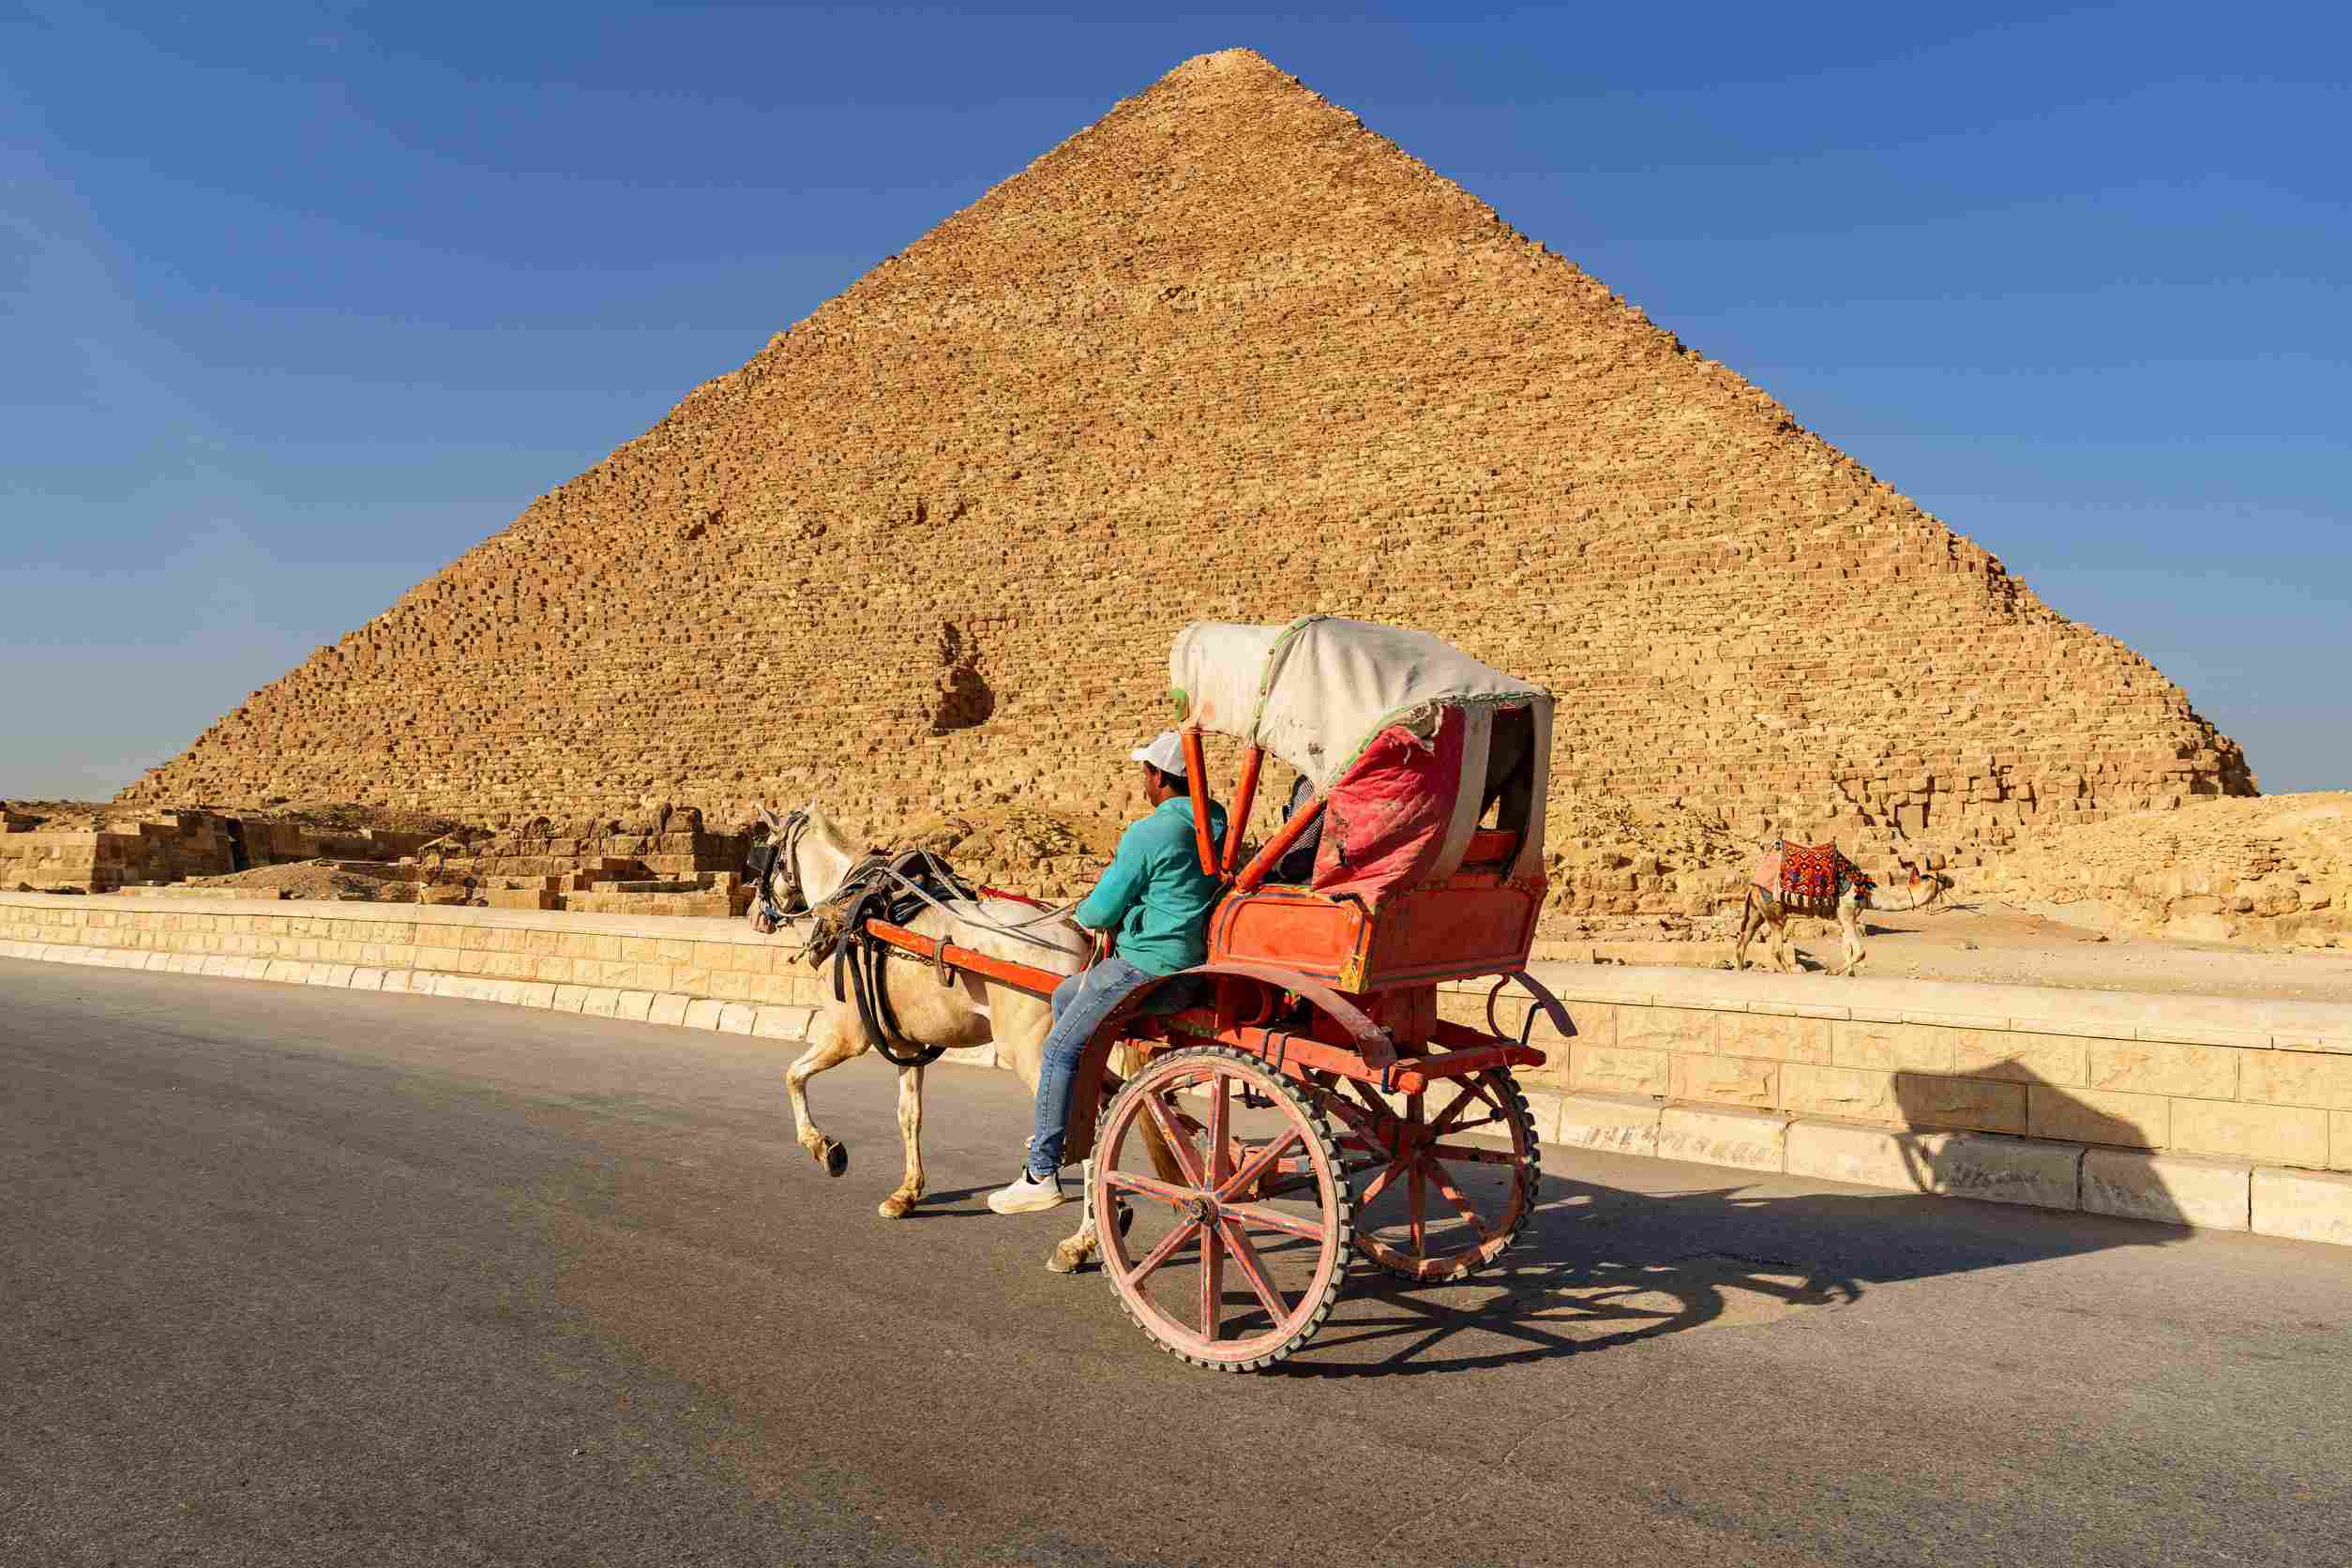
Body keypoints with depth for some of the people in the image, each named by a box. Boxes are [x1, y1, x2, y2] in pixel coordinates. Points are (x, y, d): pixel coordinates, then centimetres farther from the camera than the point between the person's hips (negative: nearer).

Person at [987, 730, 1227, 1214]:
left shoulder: (1148, 834, -18)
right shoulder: (1218, 822, 7)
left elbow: (1100, 911, -13)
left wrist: (1083, 911, 10)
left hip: (1148, 970, -9)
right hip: (1195, 963, 9)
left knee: (1059, 1049, 4)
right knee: (1065, 996, 26)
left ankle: (1042, 1174, 9)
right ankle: (1072, 1125, 34)